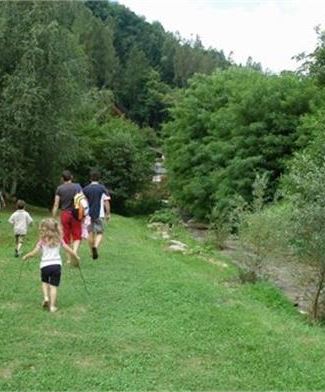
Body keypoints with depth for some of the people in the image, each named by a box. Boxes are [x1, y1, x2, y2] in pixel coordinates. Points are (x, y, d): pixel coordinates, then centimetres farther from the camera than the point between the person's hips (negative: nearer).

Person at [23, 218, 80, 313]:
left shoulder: (42, 241, 1)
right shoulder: (59, 240, 7)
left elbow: (33, 253, -2)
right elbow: (69, 250, 7)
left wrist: (26, 256, 17)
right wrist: (76, 256, 22)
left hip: (45, 265, -1)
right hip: (56, 265, 1)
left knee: (44, 281, 26)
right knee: (53, 285, 5)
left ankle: (46, 297, 7)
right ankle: (52, 306, 2)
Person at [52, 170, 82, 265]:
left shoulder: (59, 189, 1)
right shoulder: (77, 187, -1)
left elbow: (56, 205, -2)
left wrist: (53, 217, 3)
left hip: (64, 214, 1)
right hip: (75, 214, -1)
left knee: (66, 237, 10)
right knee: (77, 236, 6)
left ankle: (69, 258, 13)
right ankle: (74, 252, -18)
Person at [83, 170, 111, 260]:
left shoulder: (85, 189, 3)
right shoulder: (103, 188, -3)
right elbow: (106, 202, -5)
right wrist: (108, 213, 2)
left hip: (88, 214, 2)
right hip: (99, 214, -2)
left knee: (90, 232, 13)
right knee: (99, 233, 5)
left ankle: (92, 251, 17)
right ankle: (96, 246, -21)